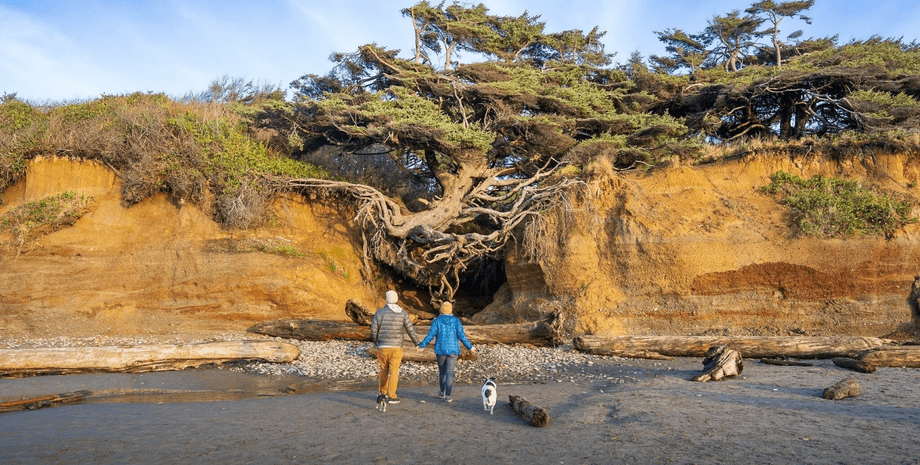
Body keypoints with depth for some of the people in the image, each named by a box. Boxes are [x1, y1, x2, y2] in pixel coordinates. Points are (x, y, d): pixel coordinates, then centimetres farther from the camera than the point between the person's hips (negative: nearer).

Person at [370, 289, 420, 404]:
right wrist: (417, 343, 11)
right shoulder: (403, 313, 0)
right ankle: (392, 396, 3)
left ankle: (382, 392, 28)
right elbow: (410, 330, 0)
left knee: (383, 371, 15)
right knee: (394, 371, 3)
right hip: (396, 347, -1)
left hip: (382, 347, 1)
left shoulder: (379, 312, -1)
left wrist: (375, 341, 21)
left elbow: (373, 330, 0)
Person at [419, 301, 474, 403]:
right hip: (453, 350, -1)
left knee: (442, 371, 18)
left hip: (440, 350, 1)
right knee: (449, 372, -1)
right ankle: (447, 396, -7)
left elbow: (431, 334, -6)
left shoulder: (437, 321, -2)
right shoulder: (456, 321, -1)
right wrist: (469, 347, 6)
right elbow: (461, 335, -3)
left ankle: (442, 392, 34)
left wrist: (422, 345, 5)